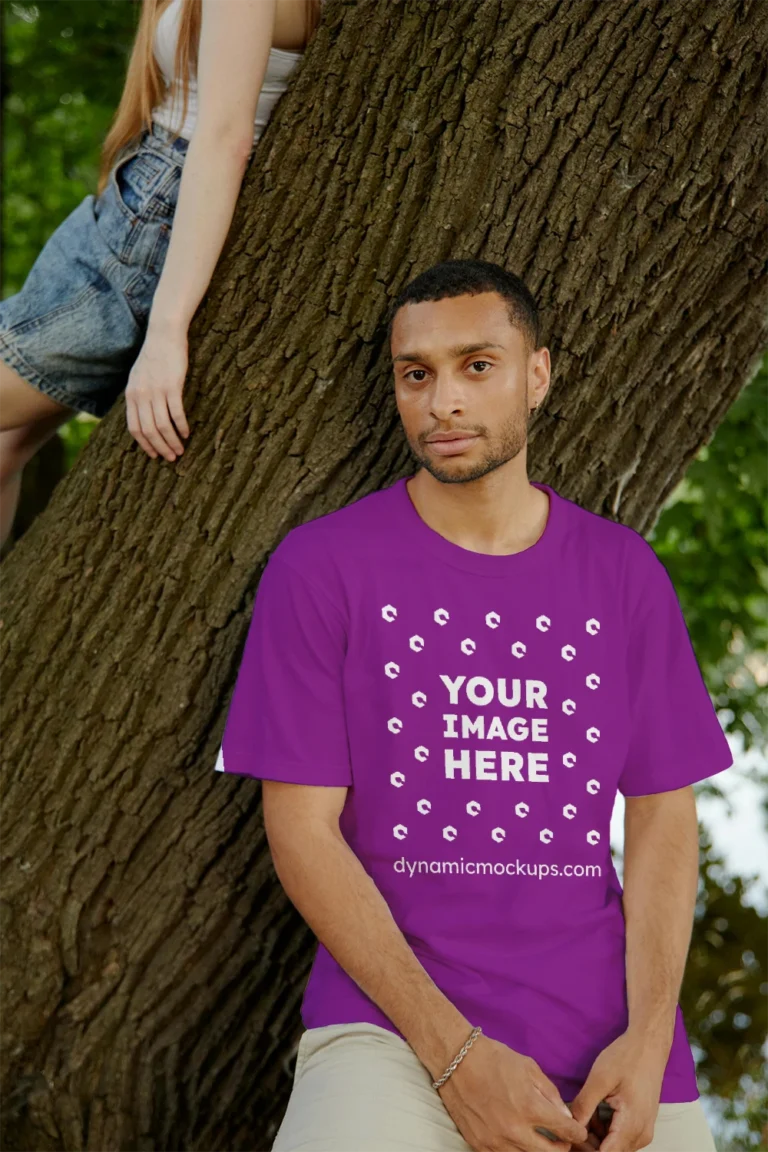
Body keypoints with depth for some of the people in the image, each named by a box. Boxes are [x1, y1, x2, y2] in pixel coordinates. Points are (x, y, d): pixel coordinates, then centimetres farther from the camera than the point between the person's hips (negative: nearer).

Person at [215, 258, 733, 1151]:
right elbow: (301, 828, -3)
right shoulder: (320, 567, 1)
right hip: (392, 1025, -3)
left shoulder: (625, 575, 10)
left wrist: (648, 1040, -6)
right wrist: (455, 1055, -12)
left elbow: (662, 818, 10)